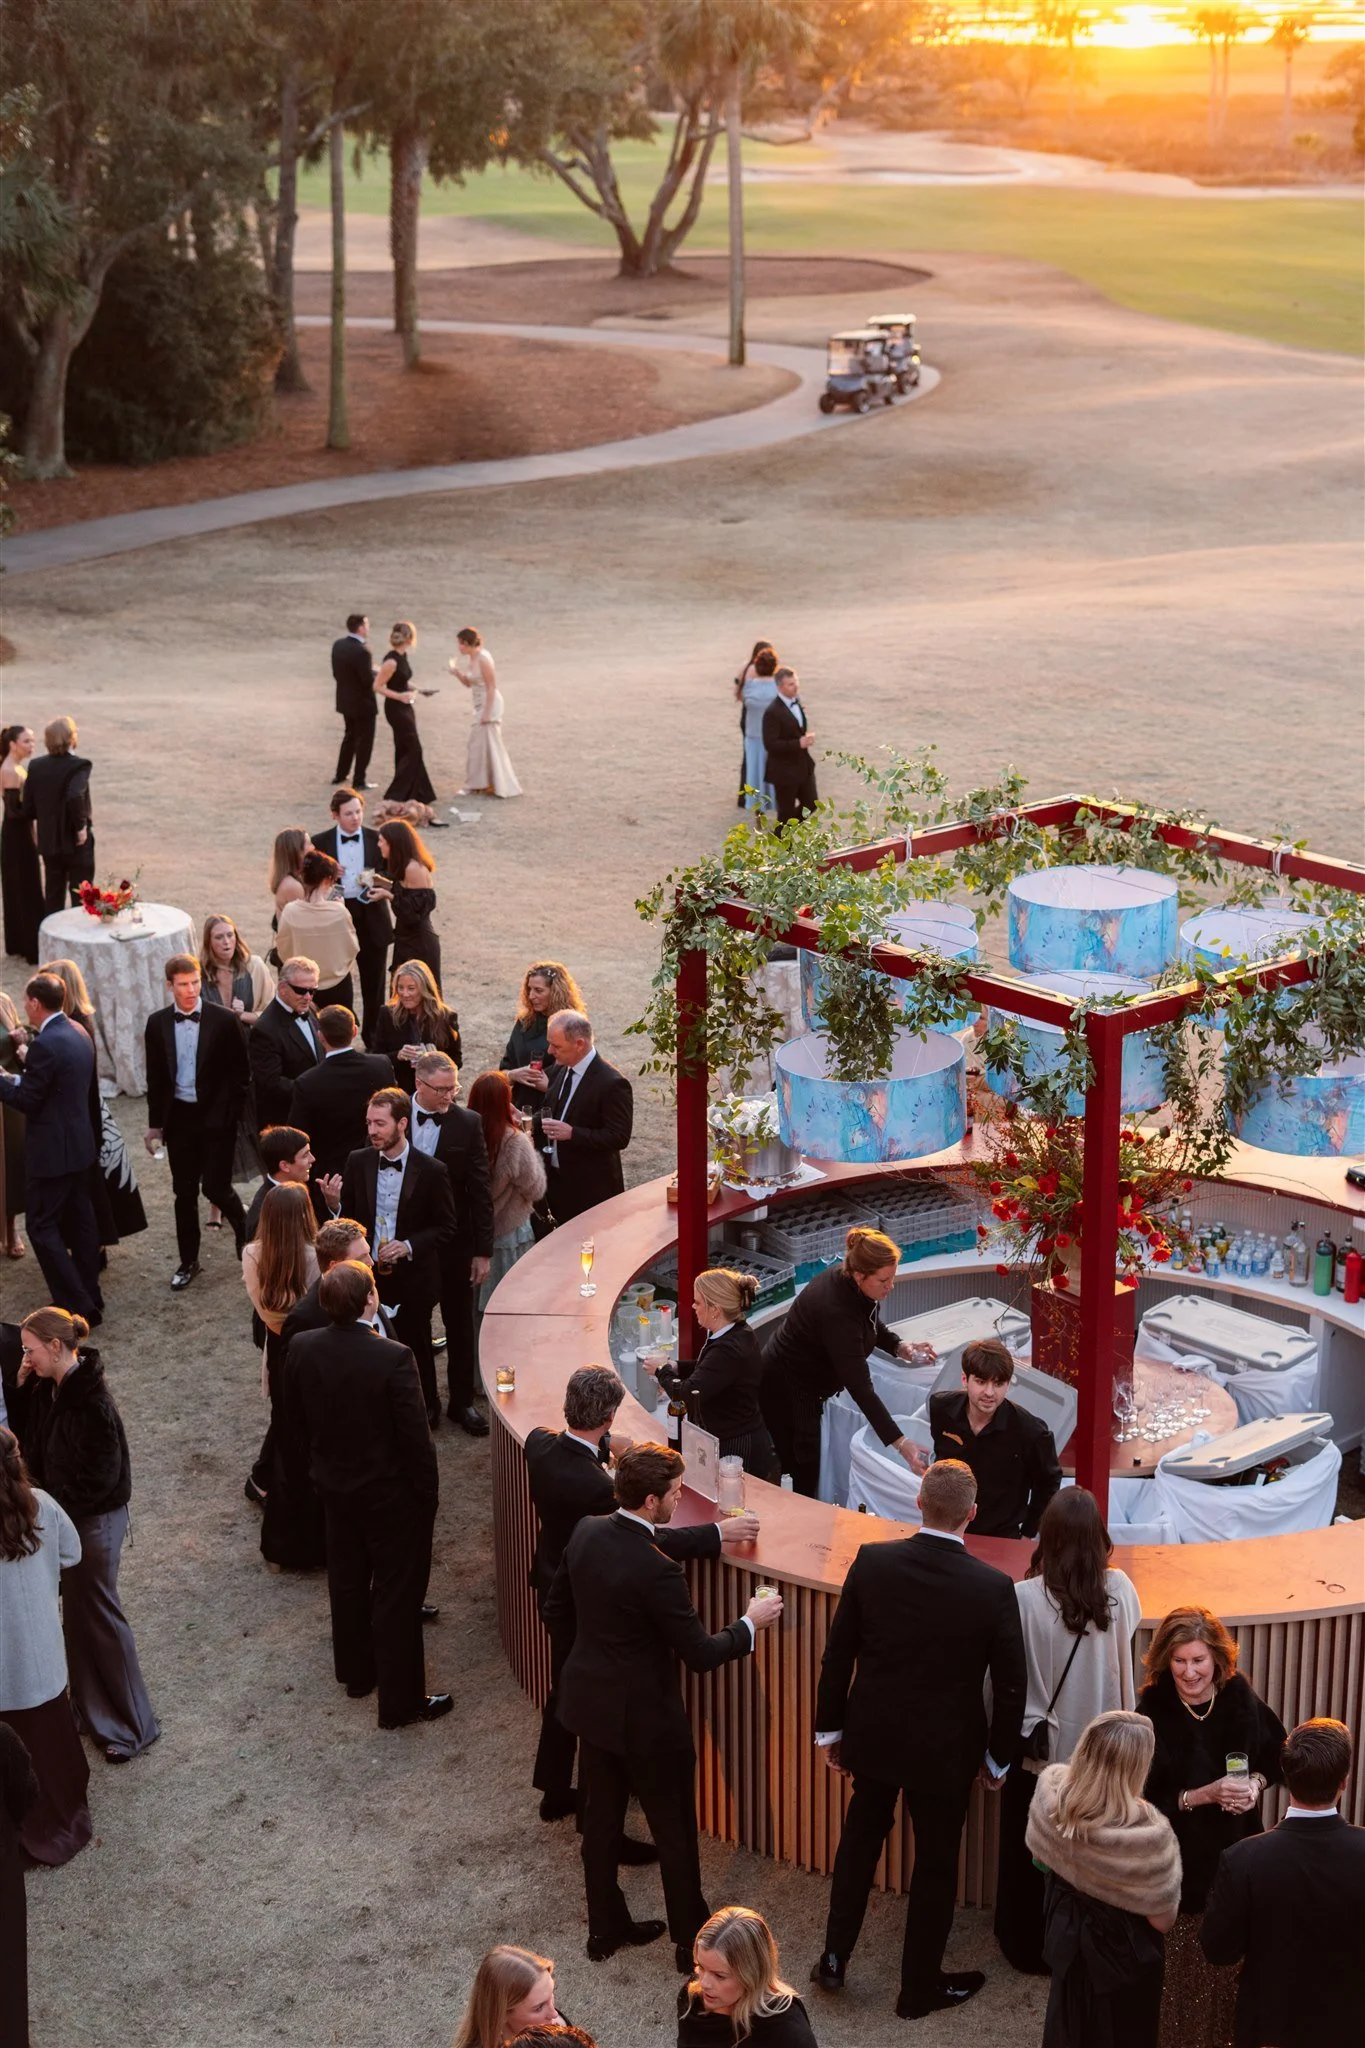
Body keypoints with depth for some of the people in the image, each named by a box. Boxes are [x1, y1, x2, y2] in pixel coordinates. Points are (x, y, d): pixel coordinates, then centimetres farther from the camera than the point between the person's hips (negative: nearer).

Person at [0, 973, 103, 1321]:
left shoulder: (45, 1045, -21)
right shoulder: (78, 1034, 7)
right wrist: (30, 1064, 16)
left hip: (51, 1150, -9)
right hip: (79, 1144, 9)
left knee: (43, 1227, -3)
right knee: (79, 1222, 15)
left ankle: (76, 1308, -6)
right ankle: (89, 1296, 22)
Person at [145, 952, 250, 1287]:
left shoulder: (223, 1020, -8)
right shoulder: (158, 1024, 1)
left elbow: (240, 1072, -2)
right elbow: (155, 1077, 8)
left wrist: (231, 1115, -5)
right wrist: (155, 1124, 7)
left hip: (216, 1118, -3)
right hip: (179, 1117, 3)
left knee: (216, 1187, -5)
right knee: (184, 1193, 8)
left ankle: (243, 1225, 27)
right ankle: (188, 1261, 21)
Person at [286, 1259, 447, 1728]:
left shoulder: (302, 1348, -14)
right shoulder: (392, 1359, -29)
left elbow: (295, 1419, 1)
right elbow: (415, 1438, -22)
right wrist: (427, 1495, -7)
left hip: (333, 1483, 6)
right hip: (389, 1491, -6)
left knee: (347, 1580, 25)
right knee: (396, 1594, 9)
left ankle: (355, 1672, 44)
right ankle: (401, 1700, 20)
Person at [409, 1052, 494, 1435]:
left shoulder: (467, 1124, -9)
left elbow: (480, 1190, -6)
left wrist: (483, 1250, -6)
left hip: (453, 1241, -1)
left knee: (459, 1324, 11)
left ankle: (462, 1401, 24)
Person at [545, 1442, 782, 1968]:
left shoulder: (585, 1533, -8)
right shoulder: (656, 1569, -30)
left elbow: (556, 1613, 5)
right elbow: (700, 1654, -22)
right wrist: (750, 1623, -7)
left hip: (590, 1702, 7)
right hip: (644, 1717, -7)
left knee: (601, 1820, 21)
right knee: (674, 1832, 12)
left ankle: (606, 1928, 35)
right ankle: (691, 1940, 27)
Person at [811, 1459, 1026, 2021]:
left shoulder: (872, 1562, -16)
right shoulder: (993, 1588, -20)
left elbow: (837, 1654, -6)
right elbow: (1011, 1685, -11)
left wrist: (830, 1728, 7)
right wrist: (997, 1757, 4)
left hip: (873, 1736, 2)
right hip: (945, 1749, -2)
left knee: (860, 1839, 25)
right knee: (935, 1864, 15)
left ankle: (834, 1958, 33)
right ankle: (920, 1986, 30)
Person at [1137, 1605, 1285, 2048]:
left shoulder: (1240, 1698, -8)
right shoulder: (1153, 1713, -17)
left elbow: (1277, 1755, 9)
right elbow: (1143, 1799, -16)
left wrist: (1257, 1783, -11)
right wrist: (1205, 1795, -25)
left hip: (1236, 1847, 3)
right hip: (1179, 1857, -3)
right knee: (1182, 1961, 2)